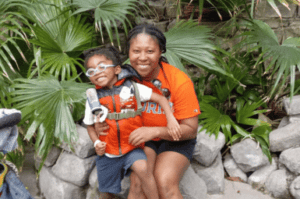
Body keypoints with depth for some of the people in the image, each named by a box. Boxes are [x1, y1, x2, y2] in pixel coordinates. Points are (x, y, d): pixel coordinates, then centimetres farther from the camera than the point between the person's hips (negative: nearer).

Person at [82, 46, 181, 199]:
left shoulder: (132, 88, -7)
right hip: (107, 154, 2)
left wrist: (171, 119, -21)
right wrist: (96, 143, -6)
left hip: (132, 148, -2)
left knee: (142, 168, -31)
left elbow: (160, 98, -7)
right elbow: (90, 125, 10)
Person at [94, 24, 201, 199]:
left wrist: (156, 131, -32)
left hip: (176, 140, -2)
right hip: (141, 138, 2)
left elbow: (191, 130, -16)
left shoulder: (180, 81, -21)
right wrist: (101, 124, -21)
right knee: (138, 183, -23)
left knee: (165, 183, -27)